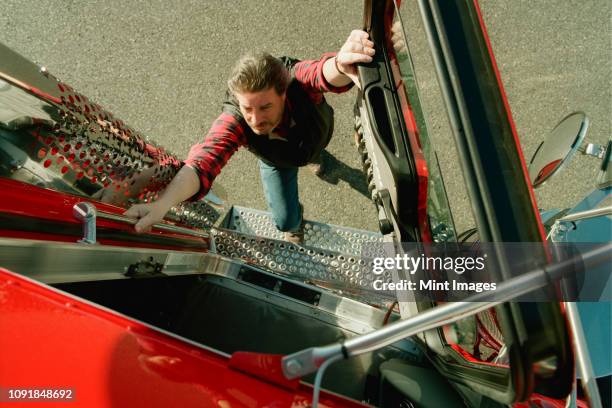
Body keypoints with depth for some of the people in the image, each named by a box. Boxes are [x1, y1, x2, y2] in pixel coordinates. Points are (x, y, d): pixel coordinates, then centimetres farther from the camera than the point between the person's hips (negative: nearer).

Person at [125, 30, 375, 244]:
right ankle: (296, 224, 37)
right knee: (285, 220, -1)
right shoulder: (233, 121, -44)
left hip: (315, 136, 1)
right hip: (276, 161, 0)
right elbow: (203, 160, -57)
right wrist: (161, 205, -74)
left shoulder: (298, 81, -45)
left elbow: (325, 73, -67)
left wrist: (340, 64, -92)